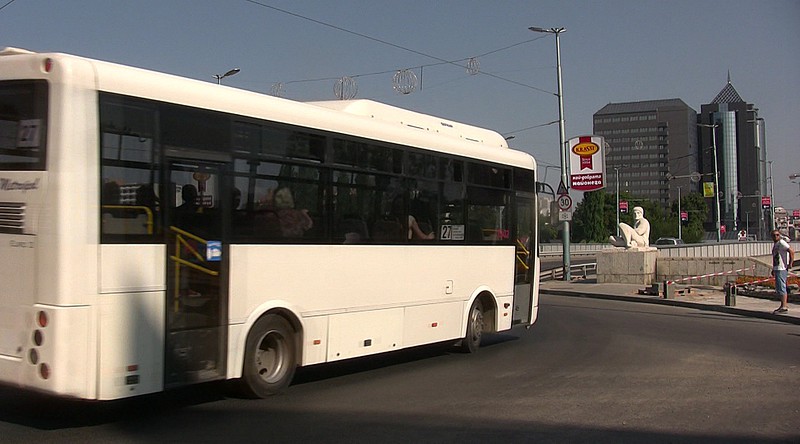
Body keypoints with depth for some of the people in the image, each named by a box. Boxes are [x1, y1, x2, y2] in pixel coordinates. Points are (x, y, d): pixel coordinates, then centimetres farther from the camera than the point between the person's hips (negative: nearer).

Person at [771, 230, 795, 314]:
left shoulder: (782, 242, -10)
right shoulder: (775, 244, 19)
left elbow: (792, 251, -18)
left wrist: (790, 264, -17)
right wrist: (773, 269, 24)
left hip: (782, 269, -10)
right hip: (777, 269, 10)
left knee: (781, 287, -11)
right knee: (778, 288, 12)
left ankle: (784, 306, -11)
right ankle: (783, 305, 18)